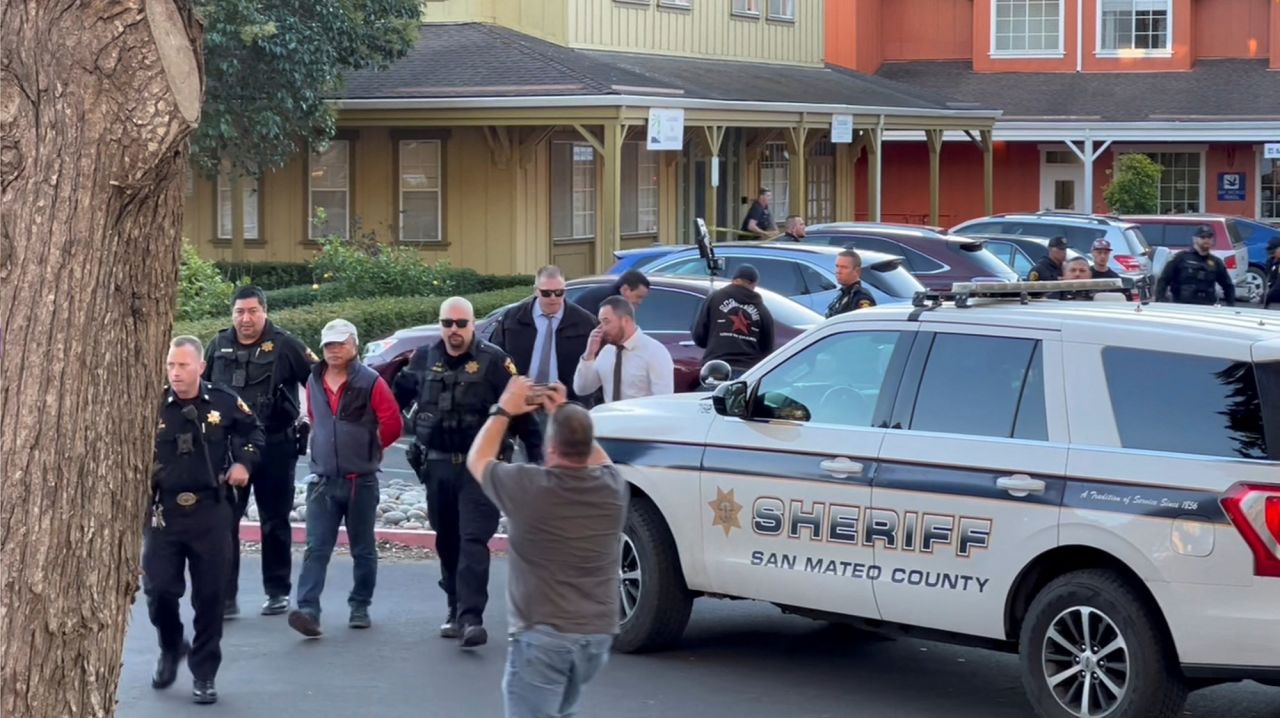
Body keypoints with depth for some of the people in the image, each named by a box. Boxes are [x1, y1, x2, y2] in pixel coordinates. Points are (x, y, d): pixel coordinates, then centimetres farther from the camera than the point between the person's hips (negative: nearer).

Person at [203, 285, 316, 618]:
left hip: (274, 447, -3)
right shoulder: (220, 345, 7)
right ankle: (224, 596, 2)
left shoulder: (285, 345, -7)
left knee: (274, 521, 9)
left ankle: (278, 592, 20)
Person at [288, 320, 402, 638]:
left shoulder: (370, 383, -8)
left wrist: (367, 449, 6)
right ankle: (308, 611, -16)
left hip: (360, 480, -3)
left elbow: (393, 423, -5)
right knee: (316, 549, -8)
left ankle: (360, 607, 22)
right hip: (322, 480, 3)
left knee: (363, 549, 9)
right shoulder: (314, 382, 7)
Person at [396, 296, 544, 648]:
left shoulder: (493, 361, -6)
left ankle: (471, 617, -19)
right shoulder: (424, 359, 7)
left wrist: (536, 455, -9)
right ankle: (456, 611, 24)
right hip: (437, 465, 5)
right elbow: (398, 391, 22)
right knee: (447, 542, 12)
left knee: (473, 540, -13)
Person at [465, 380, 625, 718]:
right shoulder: (612, 487, -2)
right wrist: (567, 414, 25)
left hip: (542, 635, -5)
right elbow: (598, 458, 26)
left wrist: (504, 410, 18)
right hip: (598, 635, 6)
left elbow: (477, 460, 8)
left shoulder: (529, 487, -13)